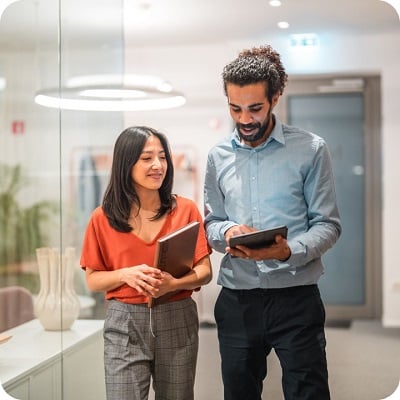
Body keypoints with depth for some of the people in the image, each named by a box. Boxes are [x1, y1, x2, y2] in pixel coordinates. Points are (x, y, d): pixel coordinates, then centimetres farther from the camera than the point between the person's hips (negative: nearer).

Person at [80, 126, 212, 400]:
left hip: (177, 322, 1)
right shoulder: (103, 218, 1)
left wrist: (174, 283, -19)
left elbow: (205, 271, 1)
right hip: (124, 326, -1)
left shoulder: (186, 210, 1)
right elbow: (92, 280, 5)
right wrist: (125, 274, -15)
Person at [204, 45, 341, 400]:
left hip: (296, 297, -3)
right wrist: (228, 232, -12)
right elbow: (211, 223, 12)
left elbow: (327, 225, -5)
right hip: (236, 300, 4)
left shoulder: (311, 150, -4)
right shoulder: (218, 156, 7)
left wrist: (289, 251, -24)